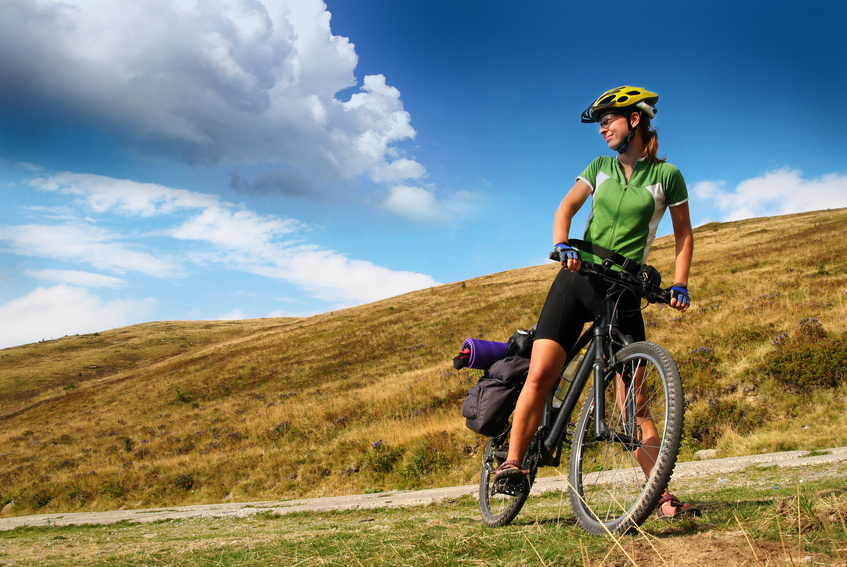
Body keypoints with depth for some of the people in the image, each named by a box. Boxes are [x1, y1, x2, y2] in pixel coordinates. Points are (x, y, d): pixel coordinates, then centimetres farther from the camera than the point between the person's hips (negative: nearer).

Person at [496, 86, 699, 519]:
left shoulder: (666, 175, 3)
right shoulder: (601, 167, 11)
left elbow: (683, 234, 10)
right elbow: (567, 207, 1)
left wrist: (679, 284, -1)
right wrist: (562, 244, -19)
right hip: (578, 277, 2)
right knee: (540, 374, -13)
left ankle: (662, 497, -1)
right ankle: (512, 463, -2)